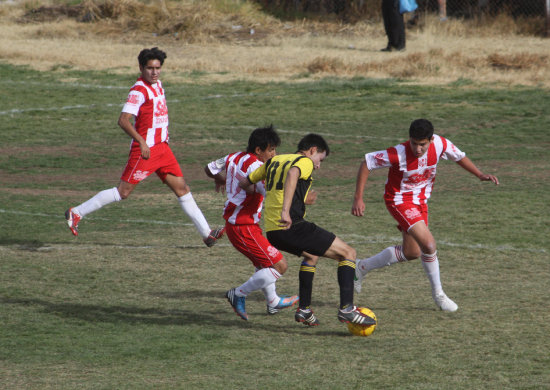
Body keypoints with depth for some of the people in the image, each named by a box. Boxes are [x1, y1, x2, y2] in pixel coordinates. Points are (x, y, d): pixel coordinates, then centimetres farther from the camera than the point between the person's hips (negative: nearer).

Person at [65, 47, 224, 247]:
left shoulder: (158, 84, 11)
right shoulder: (139, 91, -16)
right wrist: (142, 142, -32)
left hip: (162, 148, 8)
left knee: (182, 188, 4)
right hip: (145, 149, -8)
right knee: (123, 191, -4)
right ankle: (76, 213, 6)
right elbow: (123, 120, -25)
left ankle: (207, 233, 4)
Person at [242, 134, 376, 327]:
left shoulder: (273, 161, 22)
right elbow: (292, 175, -24)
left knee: (311, 255, 36)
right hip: (292, 226, -8)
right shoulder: (305, 161, 0)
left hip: (271, 231, 8)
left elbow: (245, 183, 30)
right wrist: (285, 211, -35)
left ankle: (304, 310, 30)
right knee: (348, 253, 0)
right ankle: (346, 308, -14)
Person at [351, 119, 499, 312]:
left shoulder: (440, 144, -18)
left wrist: (480, 175, -5)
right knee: (429, 245, -21)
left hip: (420, 200, 7)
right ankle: (438, 293, -1)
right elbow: (367, 163, -20)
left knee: (411, 253, 17)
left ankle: (362, 267, 35)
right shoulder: (398, 154, -31)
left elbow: (459, 156, 4)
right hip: (399, 200, -7)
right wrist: (358, 198, -22)